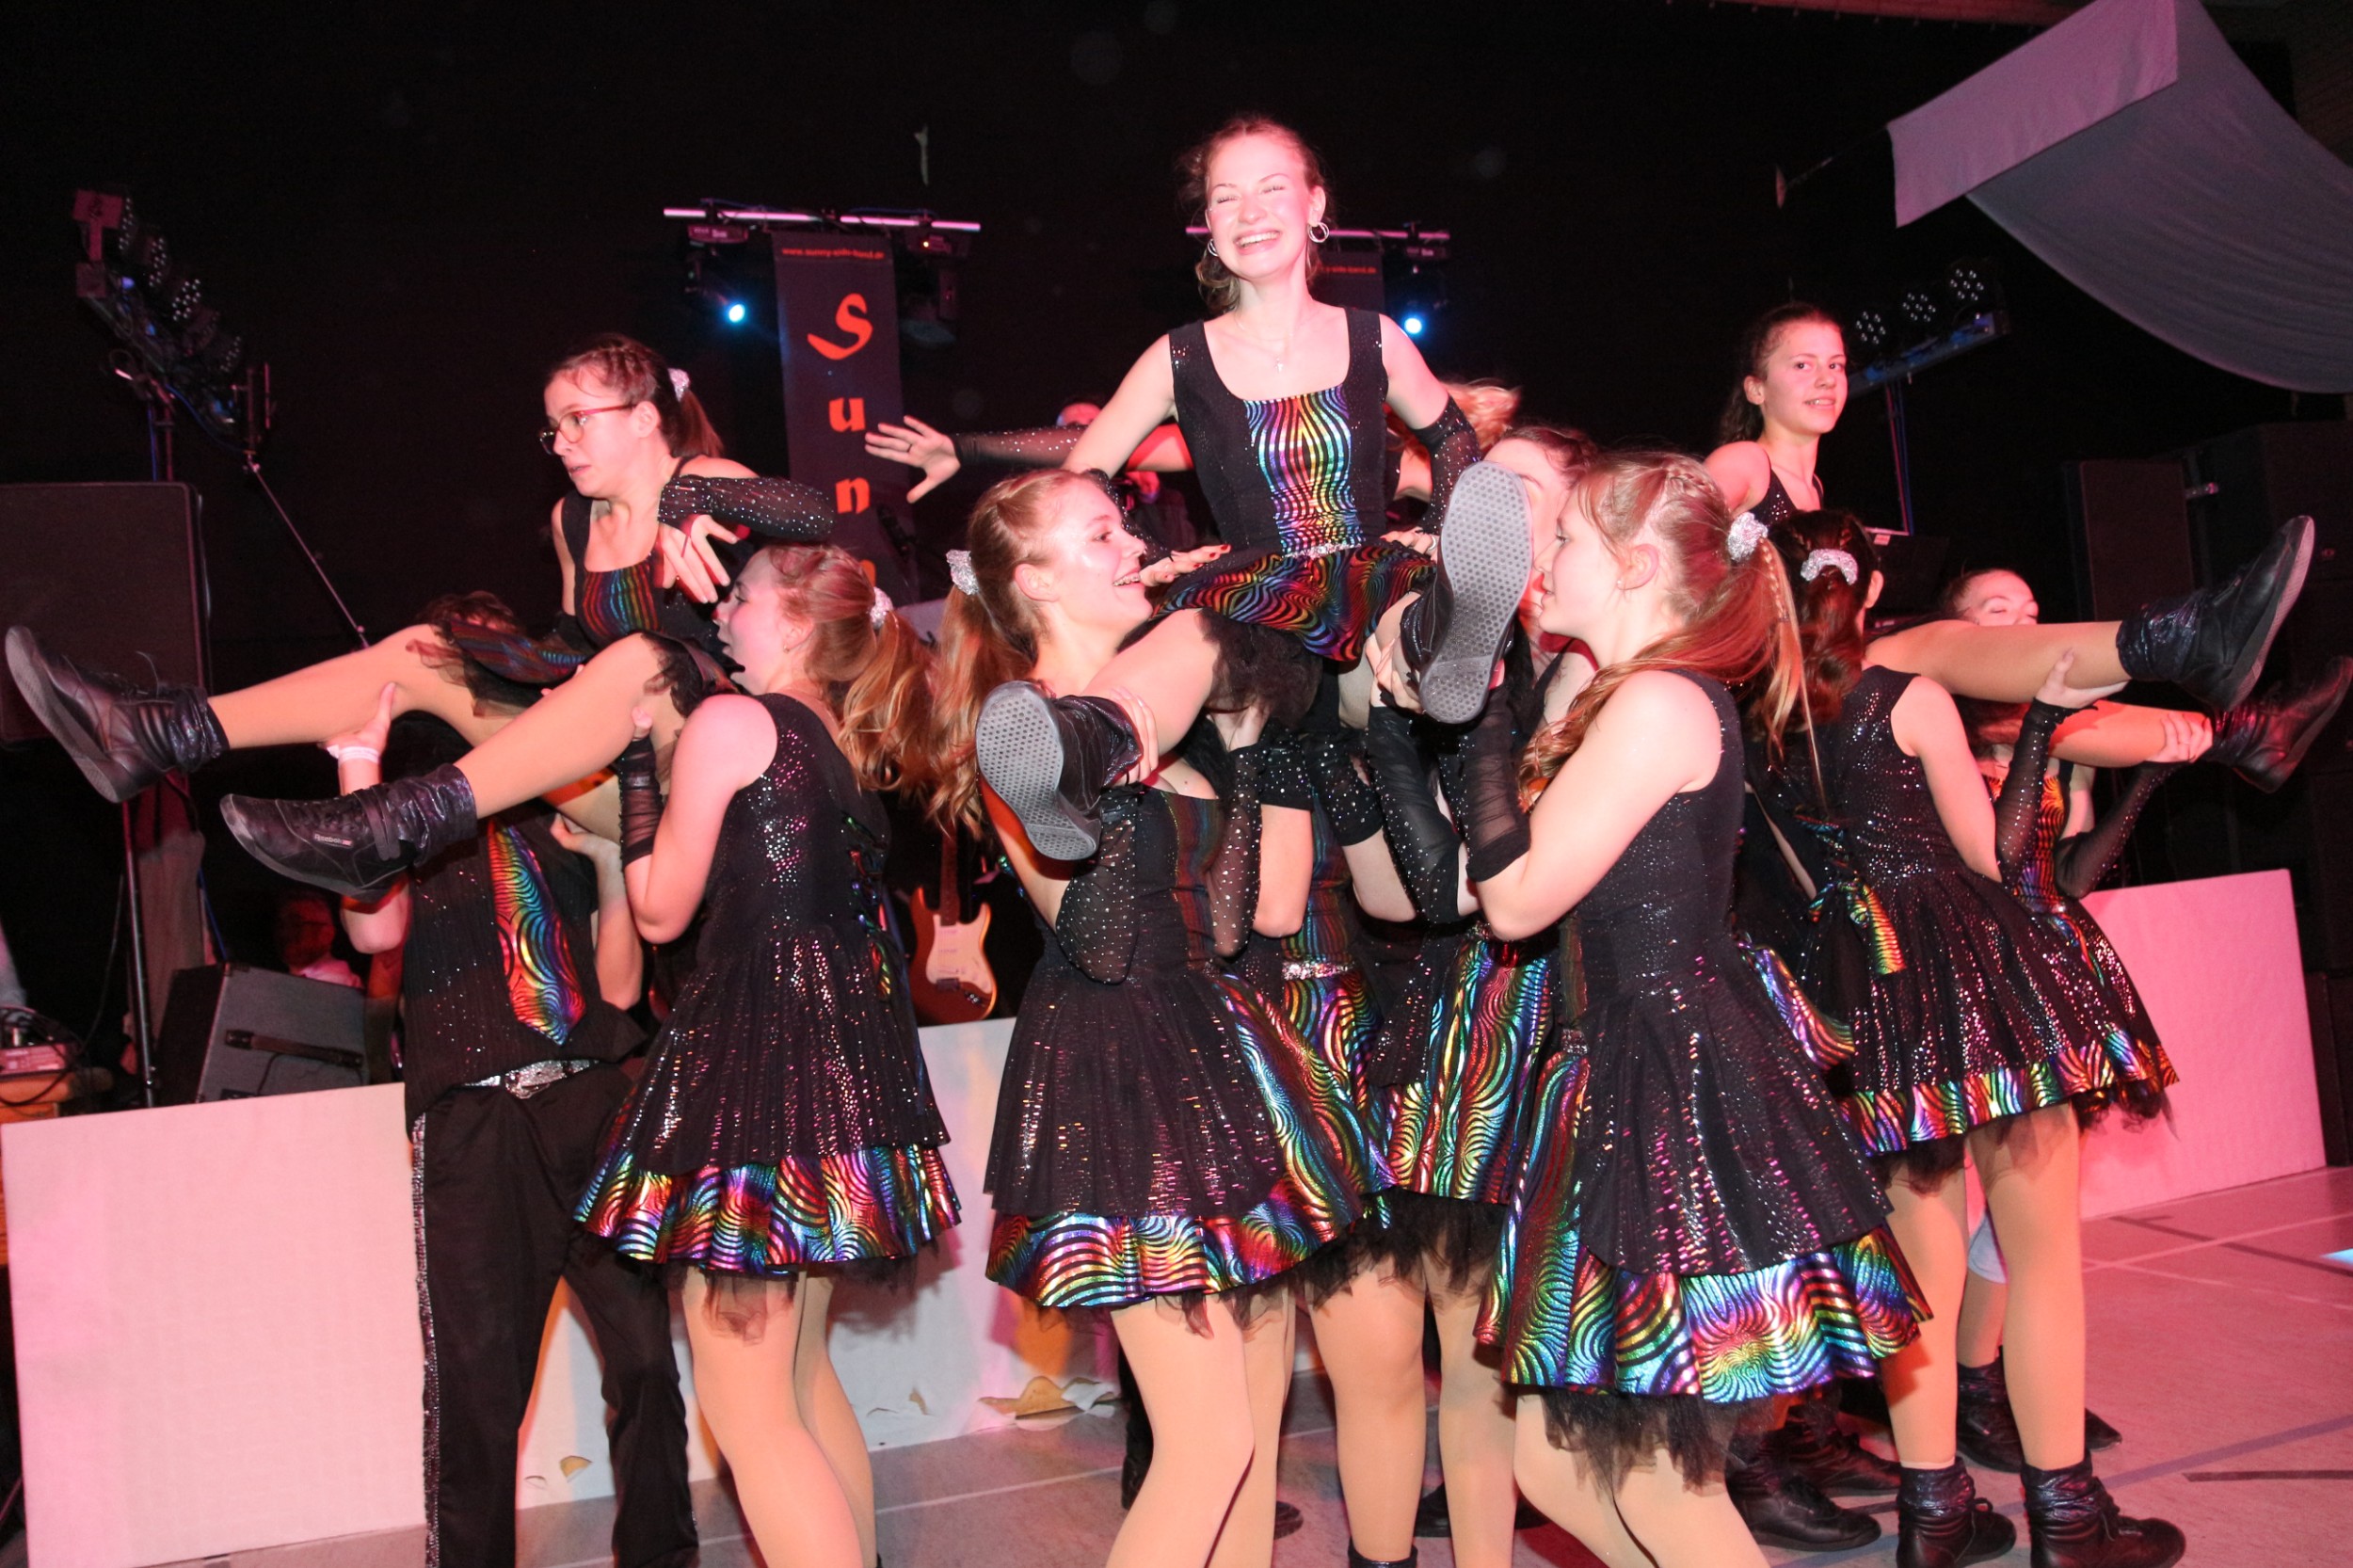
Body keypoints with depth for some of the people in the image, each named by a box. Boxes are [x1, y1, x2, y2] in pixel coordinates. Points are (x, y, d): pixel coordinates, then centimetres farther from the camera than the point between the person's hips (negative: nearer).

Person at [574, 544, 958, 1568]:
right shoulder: (856, 744, 14)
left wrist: (635, 751, 2)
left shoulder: (729, 722, -7)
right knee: (799, 1369, 21)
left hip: (758, 1043, -9)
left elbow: (661, 909, -5)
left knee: (744, 1402, -2)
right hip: (851, 1050, 9)